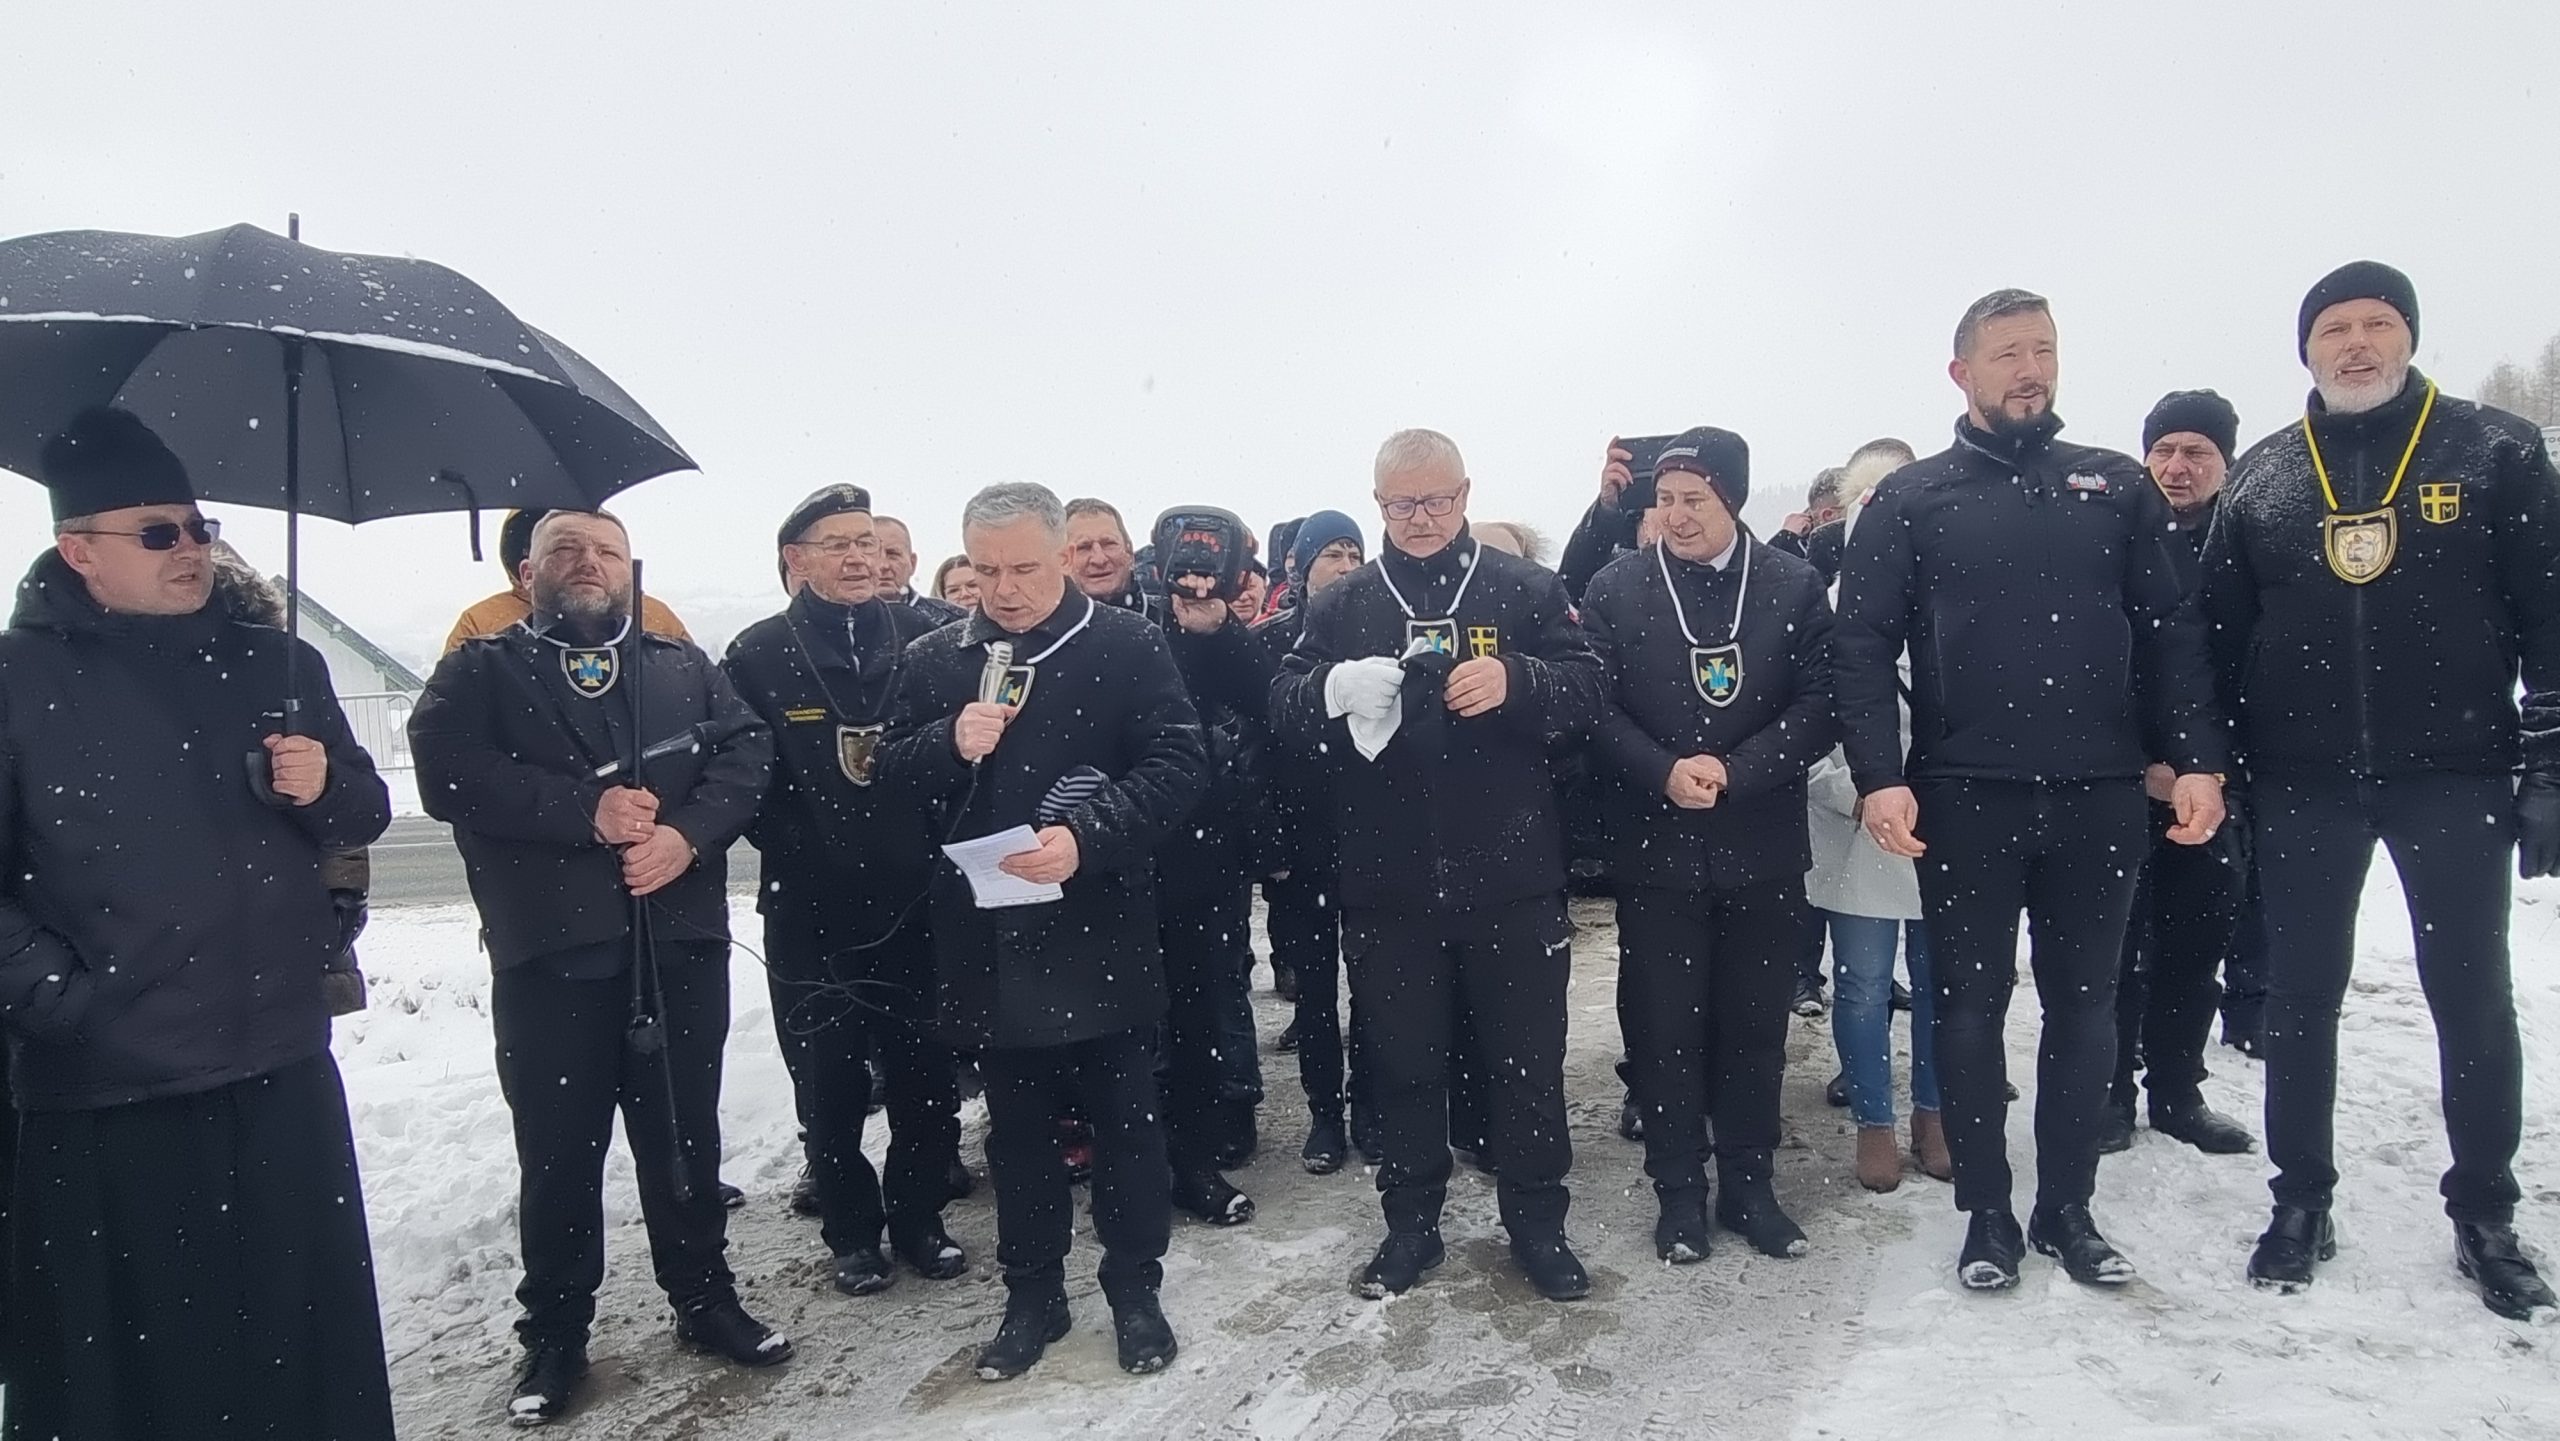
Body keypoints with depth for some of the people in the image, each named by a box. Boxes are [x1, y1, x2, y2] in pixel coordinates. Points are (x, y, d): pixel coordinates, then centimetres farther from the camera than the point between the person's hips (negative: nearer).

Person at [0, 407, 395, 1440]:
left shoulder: (277, 666, 8)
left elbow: (364, 814, 13)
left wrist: (324, 789, -8)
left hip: (281, 1077, 3)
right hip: (98, 1096, -3)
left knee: (306, 1342, 11)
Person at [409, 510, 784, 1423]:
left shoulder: (686, 667, 15)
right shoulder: (481, 671, 7)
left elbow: (746, 751, 0)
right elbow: (450, 775, -10)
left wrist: (687, 832, -17)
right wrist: (586, 811, -18)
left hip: (680, 940, 2)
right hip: (549, 949, -2)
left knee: (685, 1133, 12)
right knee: (558, 1150, 7)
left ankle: (704, 1297, 29)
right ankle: (554, 1334, 24)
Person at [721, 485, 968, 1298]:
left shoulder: (924, 641, 3)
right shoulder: (758, 657, -1)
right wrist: (795, 850, -13)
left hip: (915, 903, 1)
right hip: (810, 915, -1)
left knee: (928, 1077, 9)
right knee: (828, 1083, 8)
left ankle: (918, 1217, 30)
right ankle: (852, 1232, 27)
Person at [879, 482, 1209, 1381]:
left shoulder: (1129, 645, -5)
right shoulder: (934, 660, 7)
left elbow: (1177, 767, -11)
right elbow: (888, 773, 9)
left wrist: (1087, 837, -25)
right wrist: (949, 745, -13)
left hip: (1103, 931, -3)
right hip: (987, 935, 3)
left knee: (1125, 1121, 10)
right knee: (1017, 1128, 16)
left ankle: (1134, 1290, 28)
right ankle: (1032, 1294, 32)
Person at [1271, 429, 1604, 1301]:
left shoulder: (1525, 589, 3)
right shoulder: (1339, 604, 7)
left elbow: (1587, 687, -4)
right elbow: (1283, 708, -3)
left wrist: (1515, 681, -25)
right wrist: (1336, 687, -26)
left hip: (1510, 874, -1)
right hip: (1388, 882, 1)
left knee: (1528, 1060, 11)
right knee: (1403, 1063, 13)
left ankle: (1537, 1223, 29)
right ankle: (1411, 1224, 30)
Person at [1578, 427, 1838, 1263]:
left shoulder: (1794, 586, 2)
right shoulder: (1616, 588, 1)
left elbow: (1821, 704, -3)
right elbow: (1595, 707, -3)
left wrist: (1735, 772, -15)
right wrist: (1664, 773, -17)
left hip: (1763, 849, 1)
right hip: (1654, 848, -1)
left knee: (1755, 1024, 11)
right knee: (1663, 1025, 6)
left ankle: (1749, 1186, 27)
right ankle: (1680, 1191, 21)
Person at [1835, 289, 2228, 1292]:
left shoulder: (2116, 487, 10)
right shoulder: (1908, 501, 3)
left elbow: (2171, 631, 8)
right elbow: (1863, 647, -3)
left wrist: (2198, 759, -2)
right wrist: (1880, 778, -13)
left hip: (2099, 797, 2)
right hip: (1965, 799, -2)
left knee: (2085, 1006, 11)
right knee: (1972, 1004, 7)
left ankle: (2068, 1207, 26)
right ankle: (1987, 1213, 20)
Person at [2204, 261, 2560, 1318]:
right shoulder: (2261, 476, 7)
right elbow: (2220, 638, 7)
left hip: (2455, 779, -1)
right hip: (2303, 786, 2)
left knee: (2473, 998, 7)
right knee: (2300, 999, 7)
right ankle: (2301, 1204, 21)